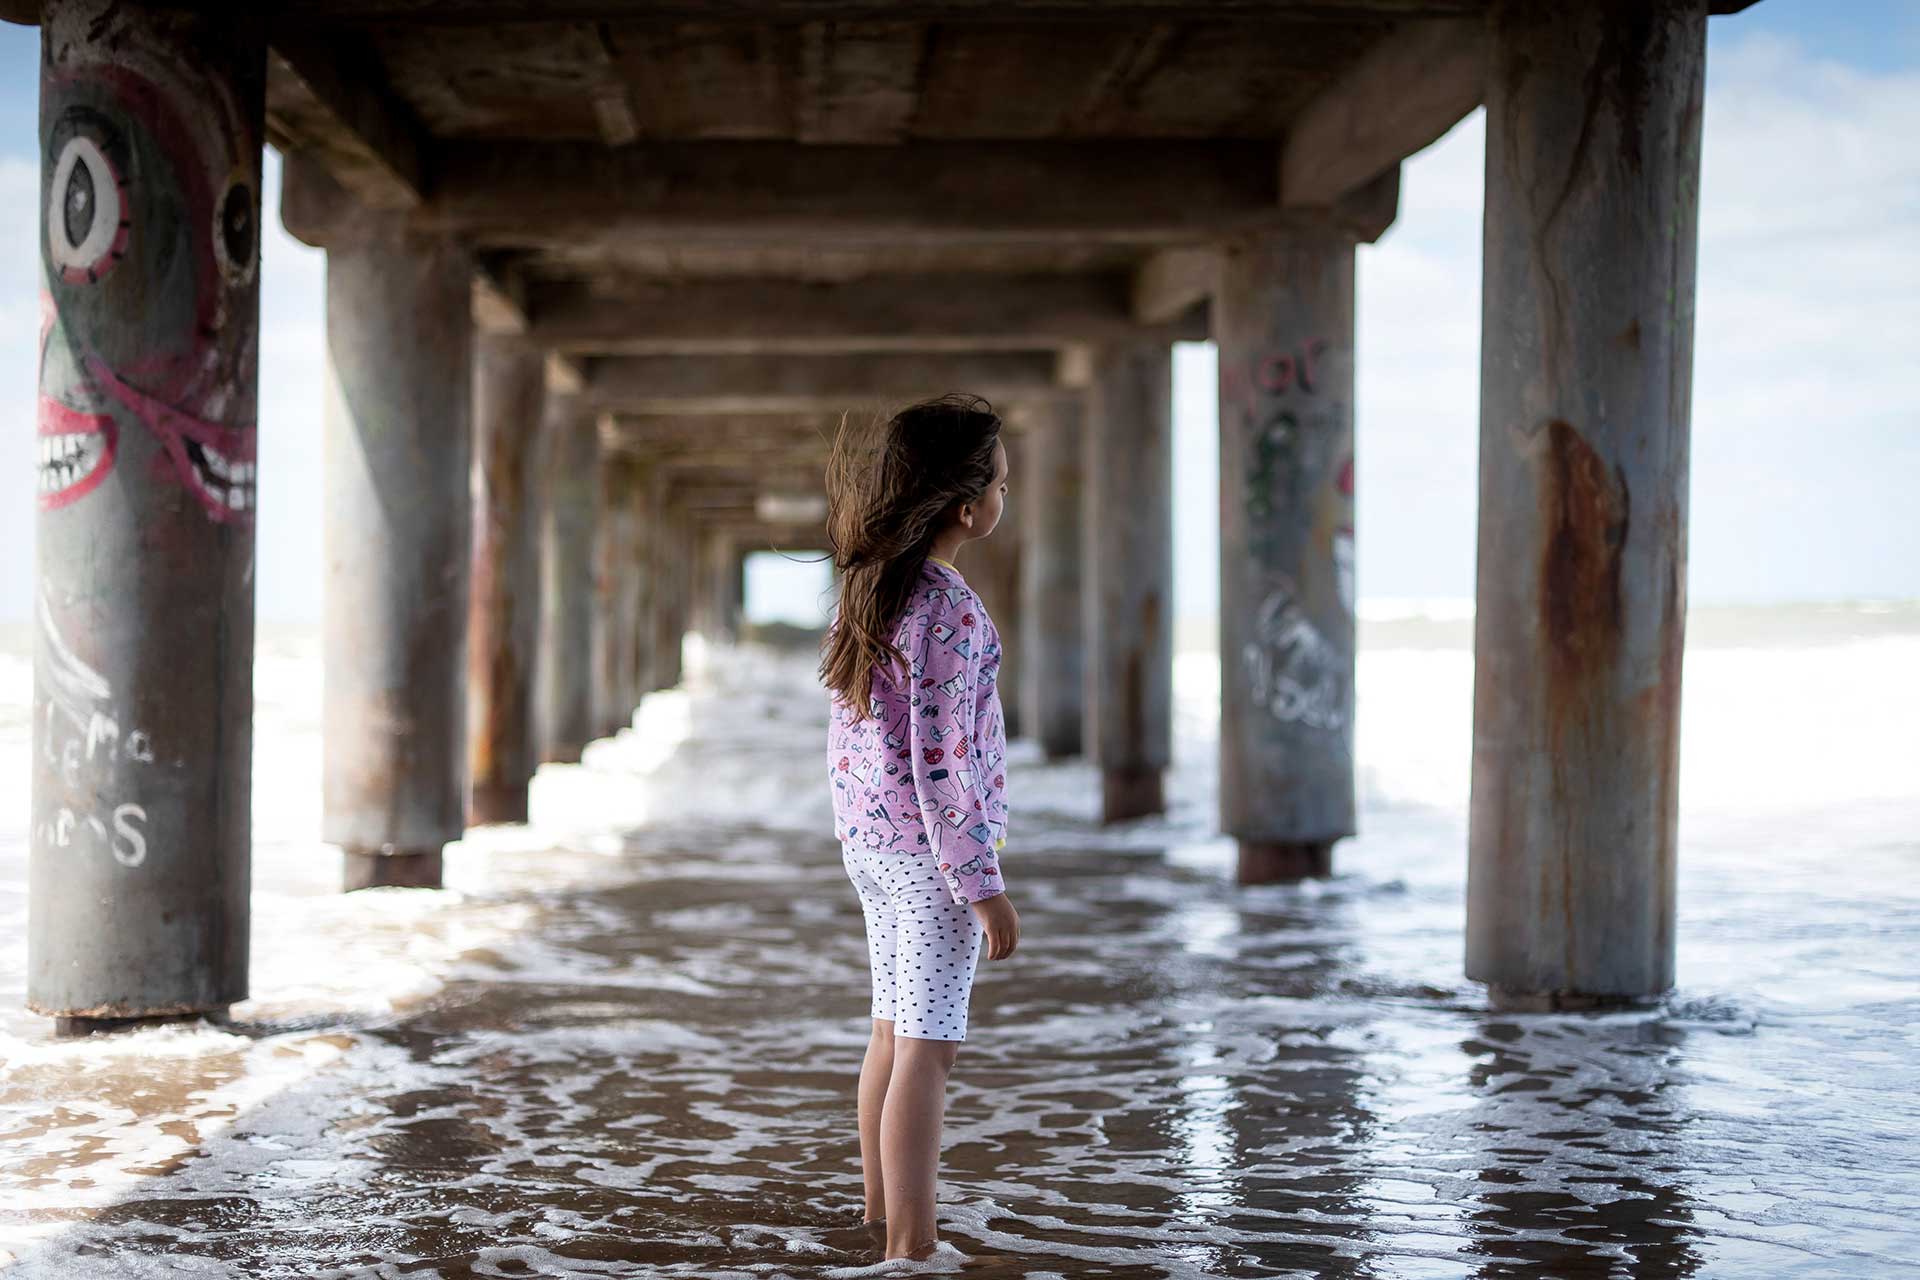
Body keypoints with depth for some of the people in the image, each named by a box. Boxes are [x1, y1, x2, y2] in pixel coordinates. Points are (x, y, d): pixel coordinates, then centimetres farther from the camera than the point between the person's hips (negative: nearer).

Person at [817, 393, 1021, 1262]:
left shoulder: (864, 589, 6)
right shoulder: (949, 613, -21)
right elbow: (941, 763, -22)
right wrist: (984, 887, -17)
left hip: (869, 844, 9)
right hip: (930, 852, -9)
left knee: (894, 1031, 19)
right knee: (927, 1047, -3)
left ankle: (883, 1212, 32)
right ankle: (910, 1246, 0)